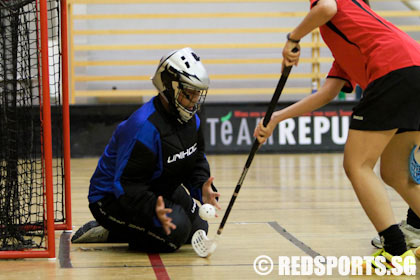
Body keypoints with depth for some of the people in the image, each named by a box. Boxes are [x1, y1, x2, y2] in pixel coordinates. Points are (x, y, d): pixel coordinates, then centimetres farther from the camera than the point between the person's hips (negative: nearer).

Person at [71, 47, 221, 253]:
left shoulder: (191, 120, -2)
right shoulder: (145, 128, -31)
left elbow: (197, 159, 11)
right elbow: (126, 184, -32)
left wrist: (202, 189, -11)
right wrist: (154, 209, -46)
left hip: (158, 190, 10)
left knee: (198, 228, 13)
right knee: (175, 230, -28)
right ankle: (106, 232, -7)